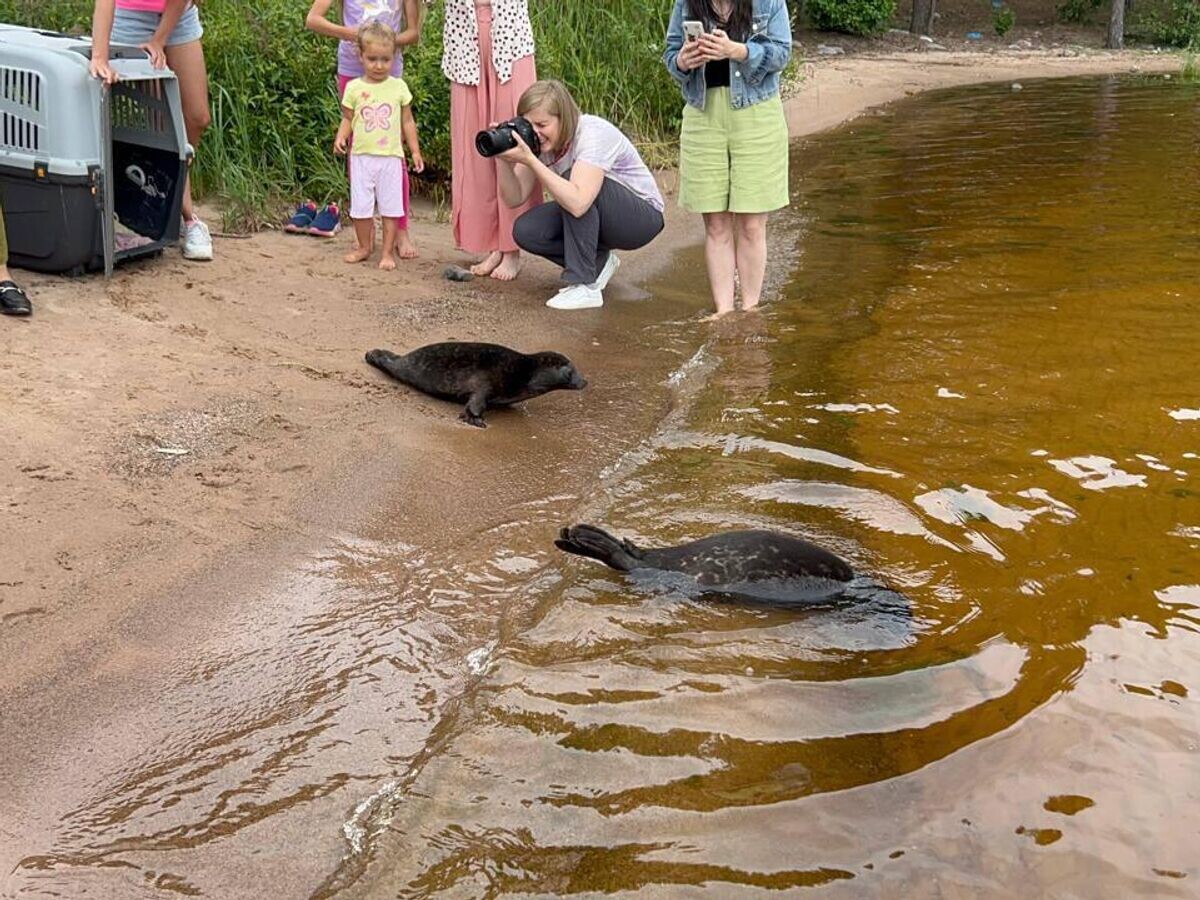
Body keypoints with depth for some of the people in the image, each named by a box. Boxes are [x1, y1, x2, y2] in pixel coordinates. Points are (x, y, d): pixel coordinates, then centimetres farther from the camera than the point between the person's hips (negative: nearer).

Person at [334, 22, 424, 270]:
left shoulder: (399, 87, 2)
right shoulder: (354, 88, 1)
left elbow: (407, 121, 8)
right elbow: (348, 119, 6)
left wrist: (415, 151, 6)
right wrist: (341, 137, -14)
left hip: (391, 156, 0)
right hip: (362, 156, 0)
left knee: (391, 206, 2)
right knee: (361, 205, 4)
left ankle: (388, 252, 10)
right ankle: (364, 247, 21)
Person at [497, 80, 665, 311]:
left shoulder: (594, 134, -30)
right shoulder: (538, 140, -8)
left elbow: (578, 203, -44)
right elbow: (515, 199, -10)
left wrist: (529, 160, -44)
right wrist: (506, 161, -28)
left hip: (644, 217, -7)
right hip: (596, 217, 7)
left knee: (572, 179, -34)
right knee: (525, 231, -18)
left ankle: (585, 287, -26)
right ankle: (598, 262, 6)